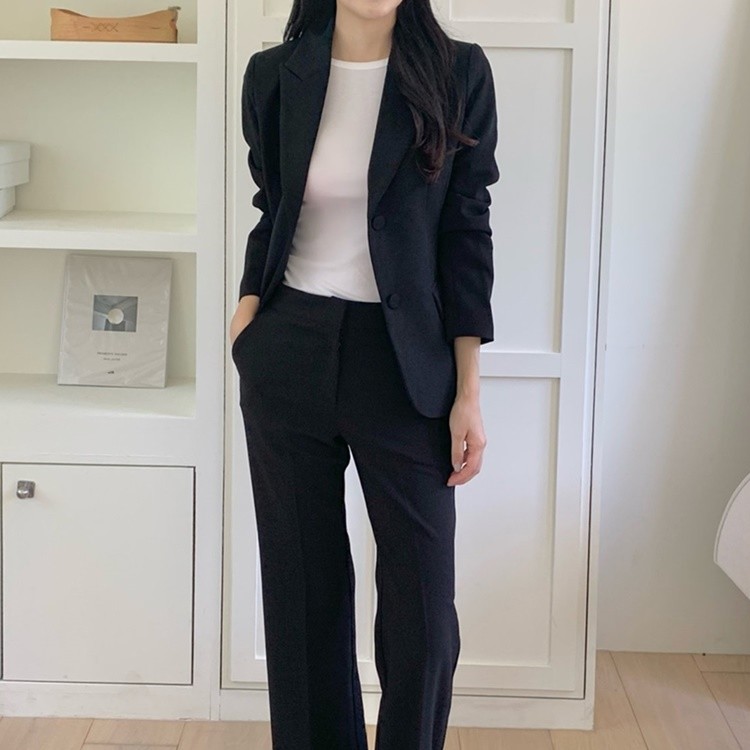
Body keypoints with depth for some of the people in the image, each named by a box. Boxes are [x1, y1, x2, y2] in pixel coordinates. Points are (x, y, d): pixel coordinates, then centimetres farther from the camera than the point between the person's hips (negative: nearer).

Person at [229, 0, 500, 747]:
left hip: (403, 360, -2)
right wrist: (247, 311, -1)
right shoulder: (273, 75, 3)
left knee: (422, 601, 0)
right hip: (287, 355, 2)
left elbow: (466, 235, -3)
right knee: (301, 588, 10)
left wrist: (468, 393, -5)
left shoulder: (457, 73, -3)